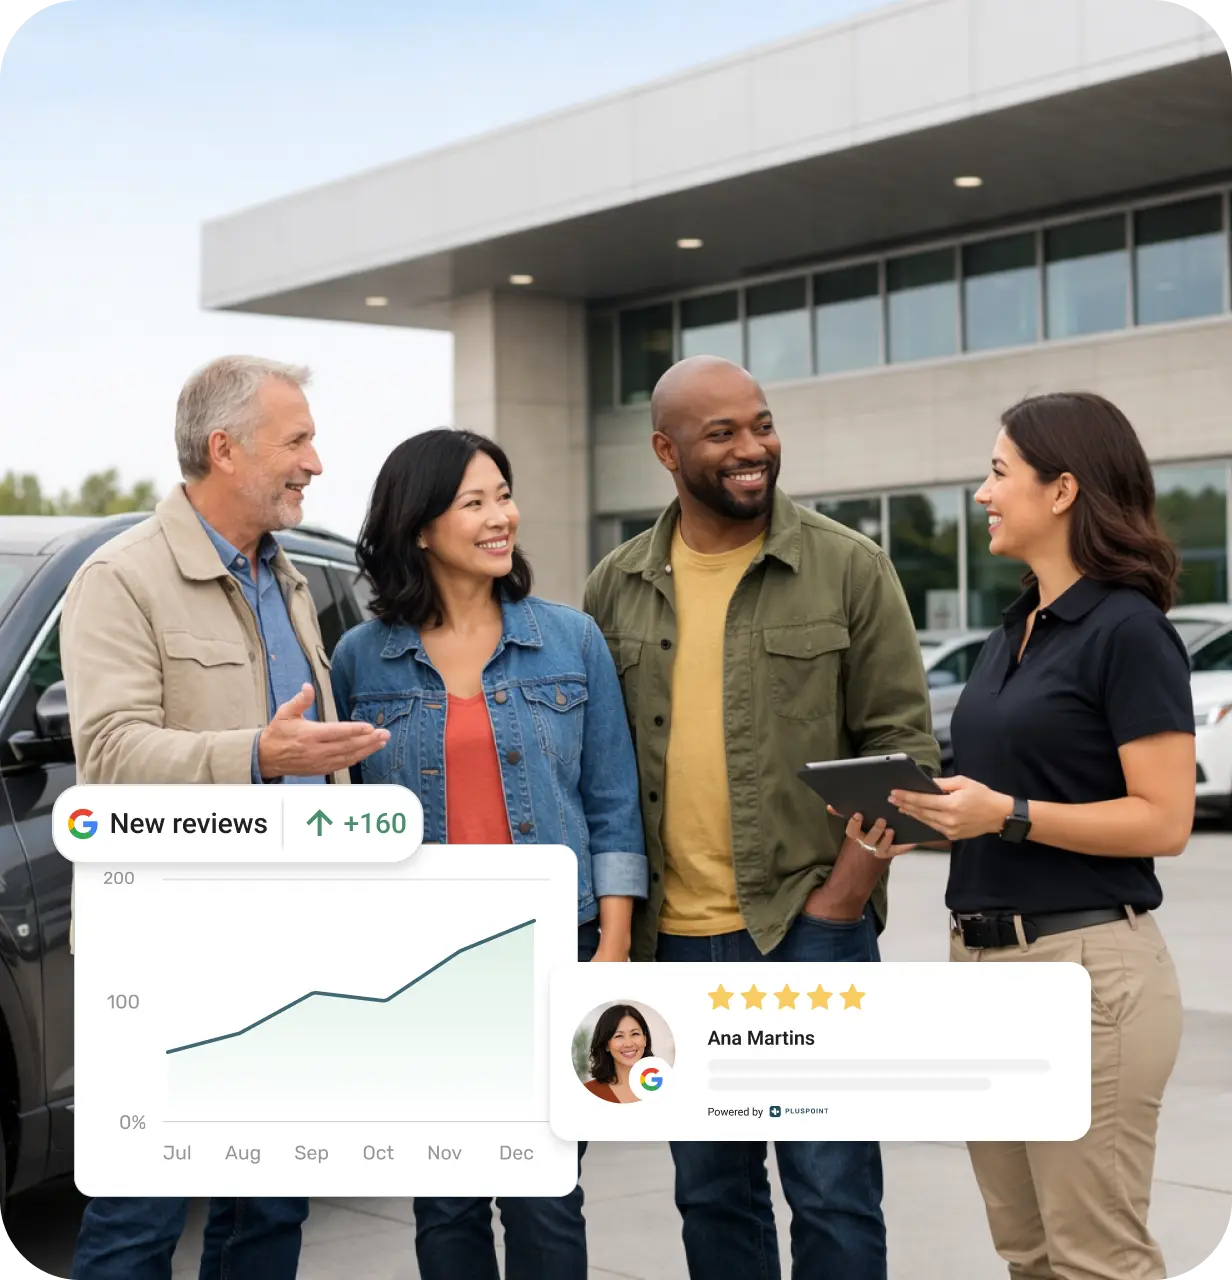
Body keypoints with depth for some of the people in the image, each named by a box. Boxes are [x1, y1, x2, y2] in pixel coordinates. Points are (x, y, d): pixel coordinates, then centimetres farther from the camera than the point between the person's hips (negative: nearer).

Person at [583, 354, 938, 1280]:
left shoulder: (849, 569, -3)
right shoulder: (616, 589, 7)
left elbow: (904, 749, -4)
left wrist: (837, 902, -11)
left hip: (809, 926, -4)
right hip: (671, 938, 4)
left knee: (832, 1191, 0)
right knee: (711, 1193, 14)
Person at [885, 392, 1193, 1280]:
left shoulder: (1128, 629, -12)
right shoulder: (1017, 629, 14)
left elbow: (1163, 821, -16)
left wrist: (1008, 815, -24)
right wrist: (928, 812, 4)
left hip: (1086, 968, -9)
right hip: (985, 960, 9)